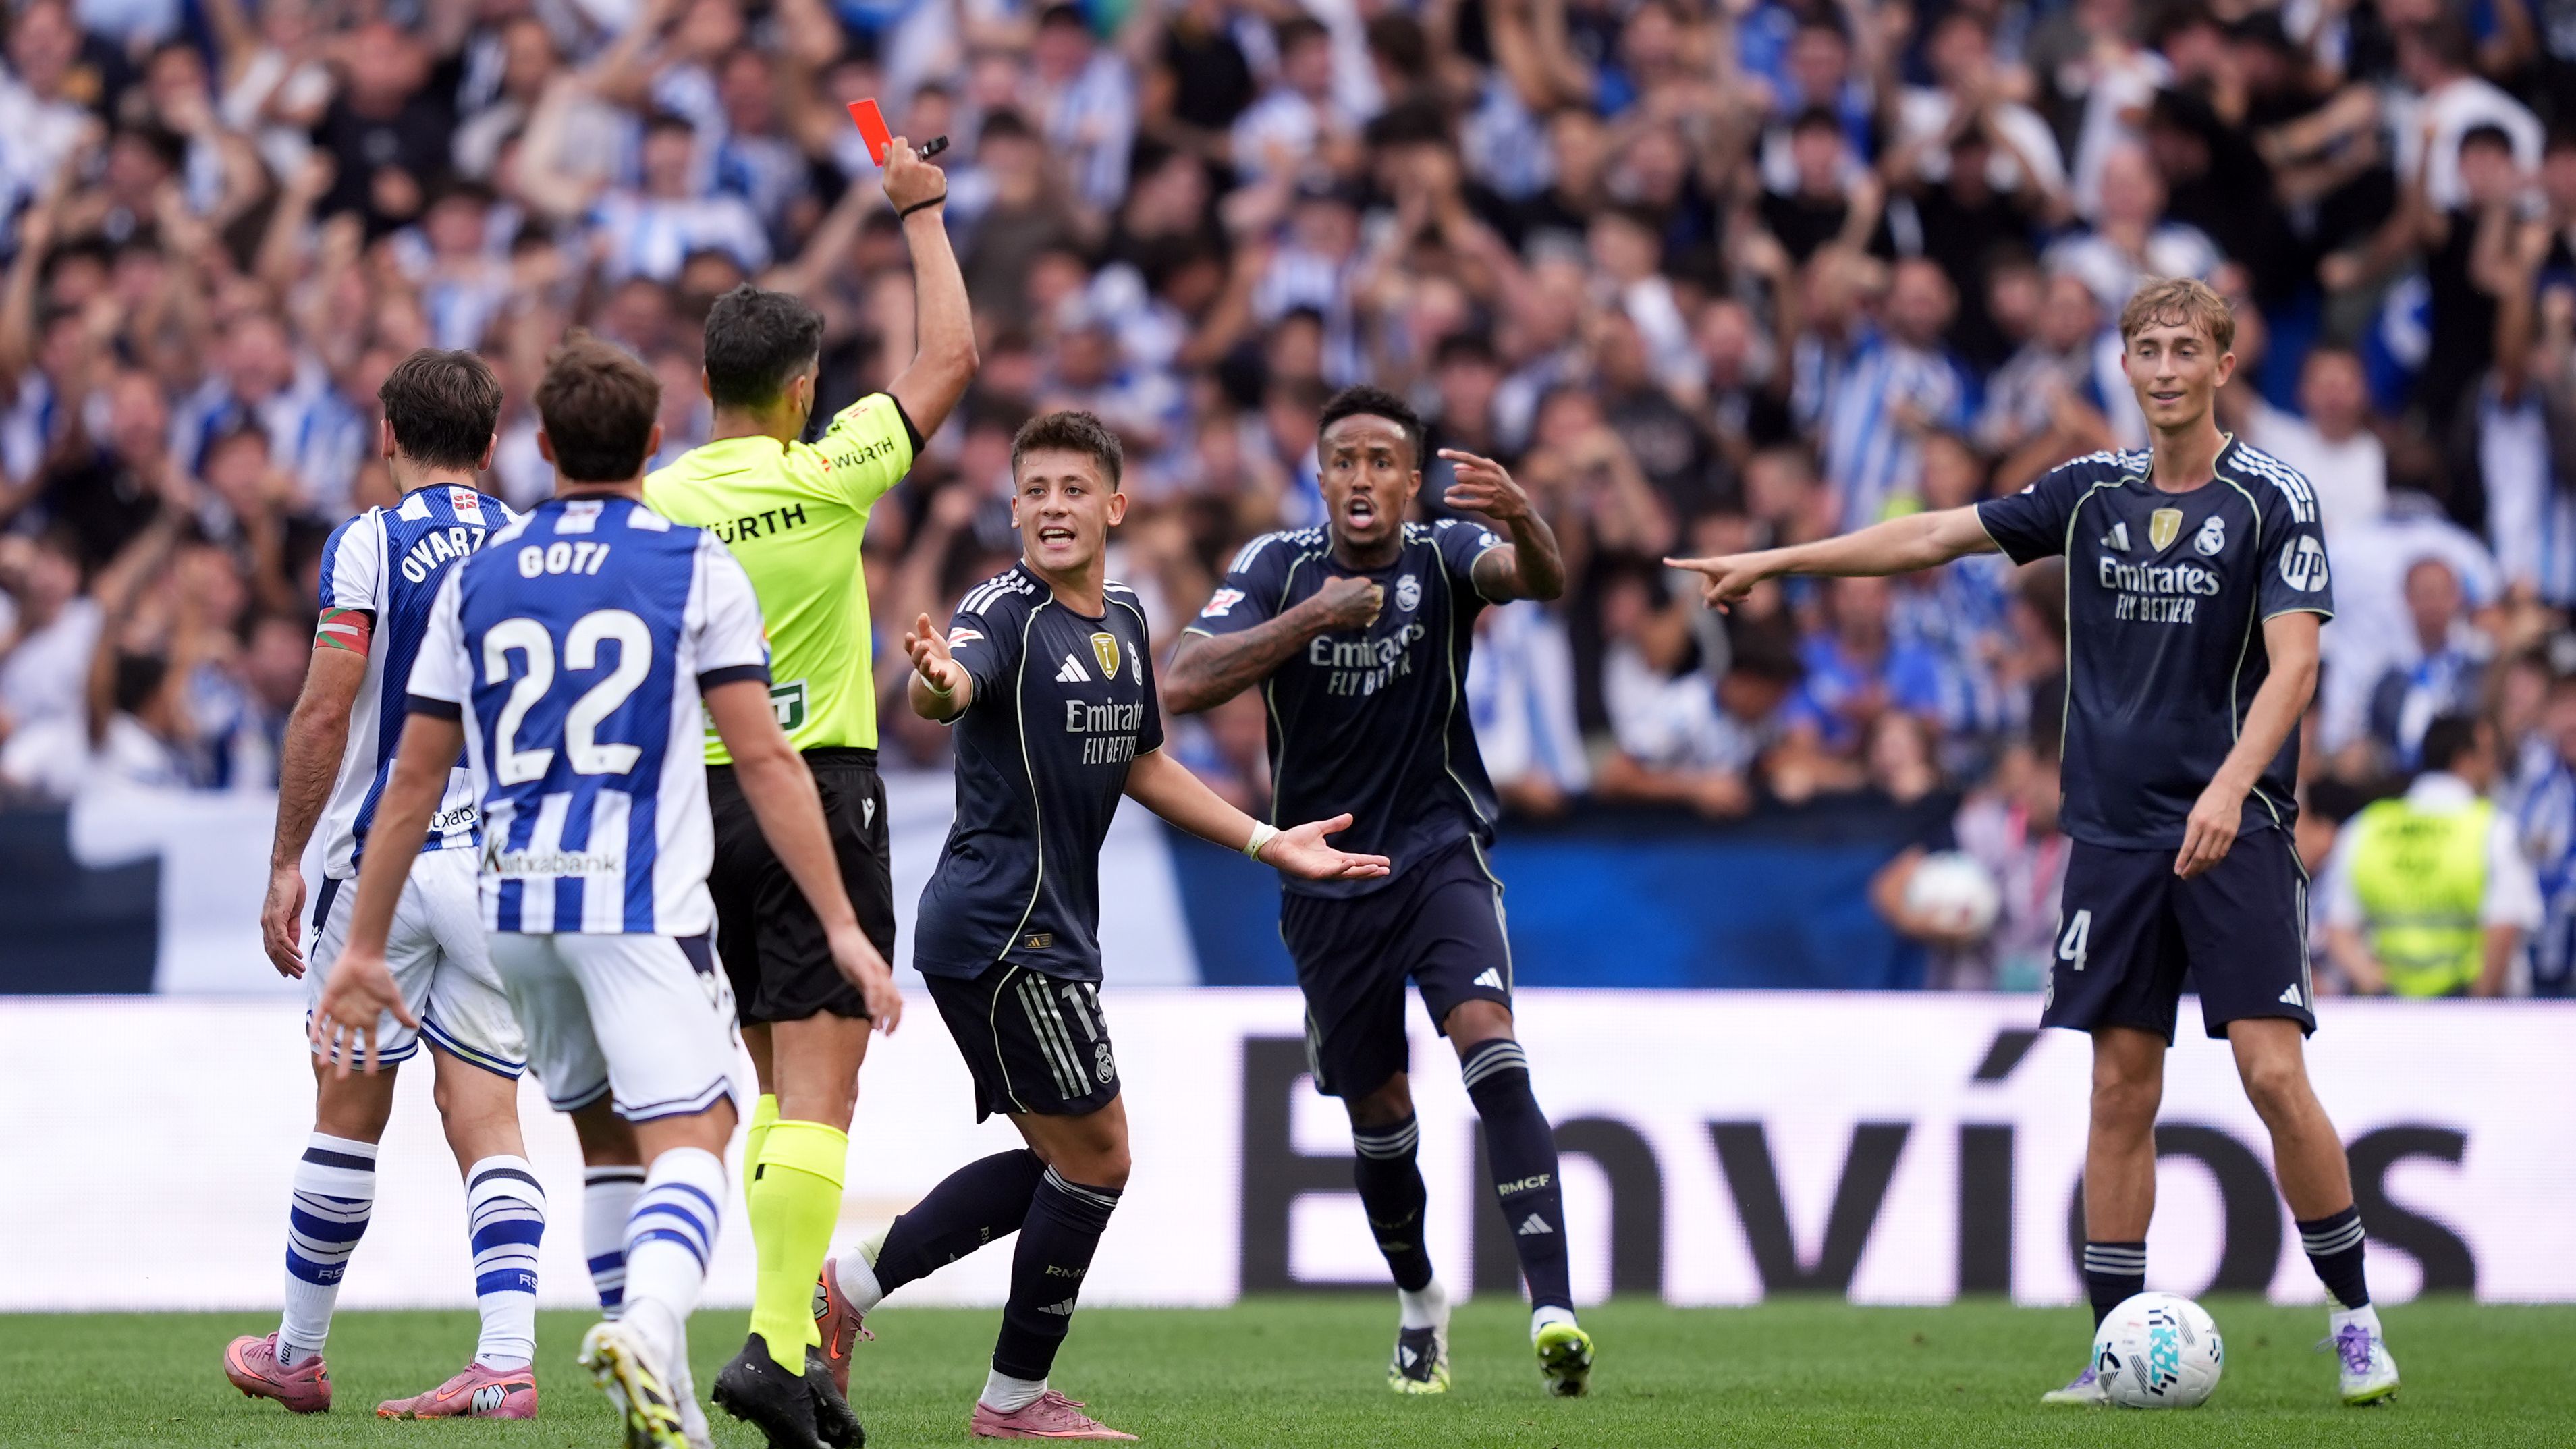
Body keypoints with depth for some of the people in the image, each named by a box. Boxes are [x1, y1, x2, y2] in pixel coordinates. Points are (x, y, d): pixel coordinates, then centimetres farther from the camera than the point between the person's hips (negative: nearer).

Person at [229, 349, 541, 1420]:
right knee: (486, 1121, 2)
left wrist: (287, 863, -5)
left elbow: (325, 711, -11)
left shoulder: (366, 545, -5)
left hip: (384, 859, -3)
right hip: (508, 870, 3)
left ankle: (298, 1357, 19)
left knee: (348, 1115, 7)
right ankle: (506, 1362, -13)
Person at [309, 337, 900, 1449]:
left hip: (514, 907, 4)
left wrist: (362, 950, 17)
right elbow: (763, 759, -6)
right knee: (688, 1140, -9)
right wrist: (842, 927, -5)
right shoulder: (696, 566, 0)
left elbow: (414, 780, 11)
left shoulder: (478, 577, 10)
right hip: (641, 900, -4)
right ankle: (649, 1329, -38)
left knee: (606, 1137, 20)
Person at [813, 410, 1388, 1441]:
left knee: (1057, 1162, 16)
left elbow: (1143, 766, 26)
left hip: (1051, 931, 9)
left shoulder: (1123, 623, 12)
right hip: (1002, 928, -9)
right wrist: (936, 679, -61)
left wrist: (1269, 844, 23)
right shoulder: (1008, 611, -15)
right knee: (1095, 1159, -4)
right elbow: (945, 692, -37)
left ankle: (853, 1284, 20)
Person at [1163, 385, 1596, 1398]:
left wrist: (1523, 520, -53)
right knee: (1379, 1117, 11)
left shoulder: (1442, 559, -8)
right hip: (1326, 882, 2)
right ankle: (1420, 1307, 38)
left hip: (1441, 856, -2)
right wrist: (1310, 619, -26)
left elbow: (1542, 580, -30)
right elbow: (1185, 683, -17)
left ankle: (1553, 1308, -32)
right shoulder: (1280, 567, -5)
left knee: (1490, 1048, -25)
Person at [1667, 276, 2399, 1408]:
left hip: (2236, 833, -4)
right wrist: (1775, 562, 17)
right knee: (2121, 1090, 2)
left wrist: (2231, 784, -28)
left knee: (2274, 1072, -12)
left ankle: (2355, 1322, 1)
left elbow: (2293, 663, -13)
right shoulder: (2092, 491, 9)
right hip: (2113, 834, 4)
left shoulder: (2272, 499, -4)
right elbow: (1934, 538, 16)